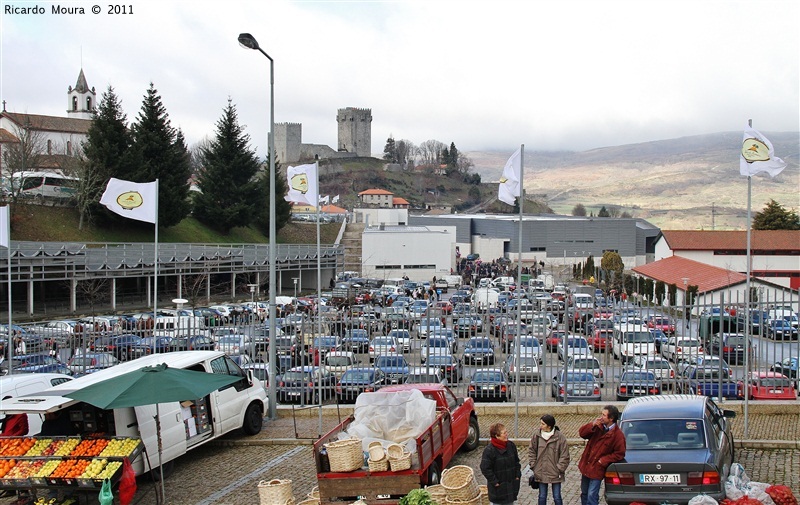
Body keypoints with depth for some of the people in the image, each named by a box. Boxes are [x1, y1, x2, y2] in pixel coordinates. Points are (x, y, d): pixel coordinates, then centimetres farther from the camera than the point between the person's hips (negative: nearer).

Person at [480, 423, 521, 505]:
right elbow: (485, 468, -19)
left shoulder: (511, 445, -1)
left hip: (511, 483, 6)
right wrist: (494, 482, -17)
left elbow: (516, 461, 12)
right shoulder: (489, 450, -20)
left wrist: (517, 475, 4)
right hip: (498, 486, -6)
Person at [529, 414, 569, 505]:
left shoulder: (560, 436, -13)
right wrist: (533, 466, 0)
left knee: (557, 497, 6)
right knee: (542, 497, 12)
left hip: (555, 473, -2)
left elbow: (564, 456, -8)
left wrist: (559, 469, -10)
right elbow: (531, 451, 6)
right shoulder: (536, 435, -5)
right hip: (541, 473, 2)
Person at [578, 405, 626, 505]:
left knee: (591, 496, -6)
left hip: (597, 470, -6)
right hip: (586, 466, 6)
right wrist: (592, 425, -20)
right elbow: (582, 433, -3)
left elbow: (619, 454, -13)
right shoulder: (598, 426, -1)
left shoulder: (617, 435, -17)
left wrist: (603, 460, -18)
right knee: (584, 494, 19)